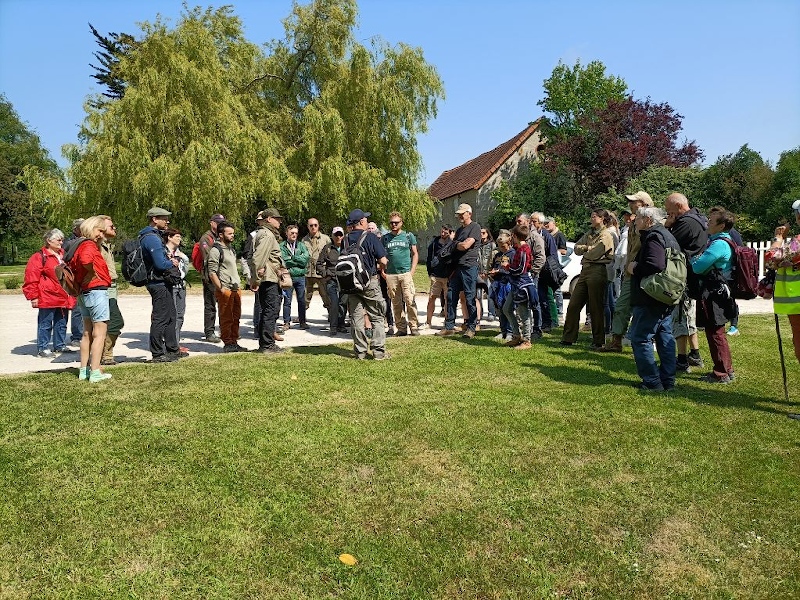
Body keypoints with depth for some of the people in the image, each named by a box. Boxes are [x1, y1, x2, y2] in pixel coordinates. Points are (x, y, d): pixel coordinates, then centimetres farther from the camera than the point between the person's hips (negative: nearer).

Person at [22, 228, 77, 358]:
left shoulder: (63, 256, 17)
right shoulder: (39, 257, -7)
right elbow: (31, 278, -10)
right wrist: (33, 296, -13)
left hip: (63, 297, 7)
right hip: (47, 298, -7)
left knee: (61, 323, 14)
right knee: (45, 324, -1)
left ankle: (60, 345, 25)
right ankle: (42, 349, 6)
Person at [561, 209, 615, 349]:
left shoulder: (606, 235, -6)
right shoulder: (589, 233, 19)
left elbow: (594, 254, -15)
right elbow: (576, 248, 12)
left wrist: (585, 249, 3)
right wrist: (586, 248, -5)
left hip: (597, 271, -8)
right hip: (585, 270, 8)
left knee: (595, 308, -2)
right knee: (573, 305, 6)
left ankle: (598, 341, 8)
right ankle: (568, 338, 12)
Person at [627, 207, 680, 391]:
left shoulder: (653, 237, -15)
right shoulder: (668, 236, 18)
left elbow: (655, 265, -30)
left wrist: (635, 268, -14)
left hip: (650, 300, -10)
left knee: (640, 339, -4)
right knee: (665, 339, 12)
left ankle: (652, 382, -1)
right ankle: (667, 381, 18)